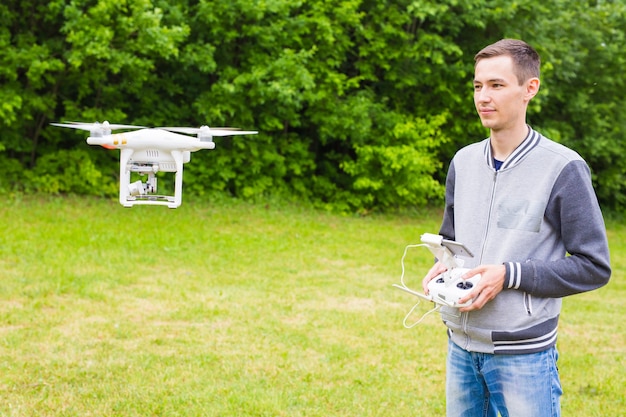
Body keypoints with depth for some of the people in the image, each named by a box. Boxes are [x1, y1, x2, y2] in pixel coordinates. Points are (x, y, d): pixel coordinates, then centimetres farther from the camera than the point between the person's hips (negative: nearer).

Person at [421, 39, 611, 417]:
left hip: (524, 353, -5)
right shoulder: (464, 162, 8)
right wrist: (442, 268, -2)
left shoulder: (563, 168, -10)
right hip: (461, 347, 6)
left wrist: (509, 275, -19)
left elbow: (594, 267, -10)